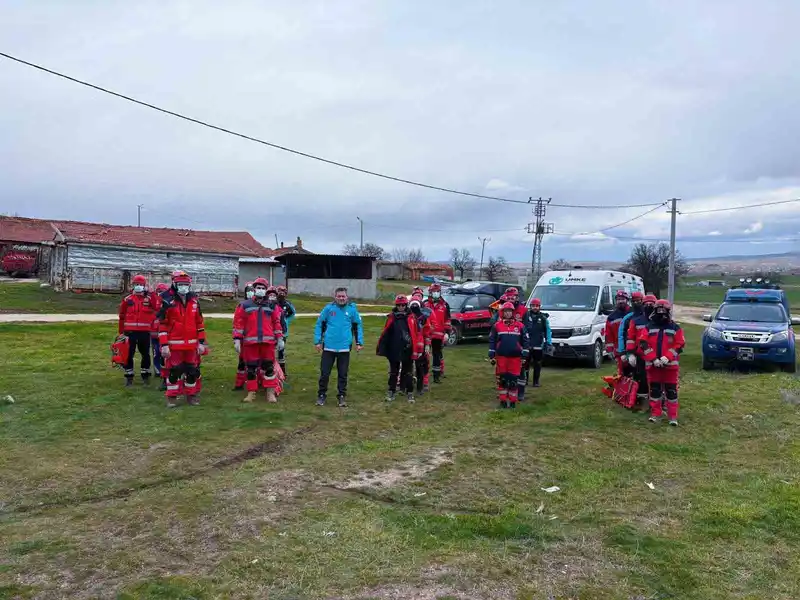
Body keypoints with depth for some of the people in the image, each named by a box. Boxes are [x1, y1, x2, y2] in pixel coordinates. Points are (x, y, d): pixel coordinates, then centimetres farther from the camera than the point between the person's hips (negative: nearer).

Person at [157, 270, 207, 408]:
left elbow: (200, 322, 10)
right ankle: (172, 397, 15)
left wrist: (201, 342, 5)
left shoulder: (194, 300, 7)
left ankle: (192, 395, 22)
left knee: (193, 370, 9)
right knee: (174, 371, 3)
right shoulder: (167, 301, -6)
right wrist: (164, 345, -11)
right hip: (174, 344, -4)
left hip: (192, 344, 4)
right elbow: (162, 324, -6)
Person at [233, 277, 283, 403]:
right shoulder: (245, 306, 5)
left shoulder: (272, 306, 11)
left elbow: (277, 323, 13)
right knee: (251, 368, 5)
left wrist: (280, 338, 9)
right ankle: (251, 393, 14)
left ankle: (271, 393, 9)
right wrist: (237, 339, -3)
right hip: (250, 341, 0)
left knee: (269, 367, 2)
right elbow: (238, 323, 3)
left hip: (268, 341, 1)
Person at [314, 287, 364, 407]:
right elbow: (319, 324, 4)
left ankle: (342, 396, 21)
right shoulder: (328, 308, -1)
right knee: (324, 373, 6)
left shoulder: (352, 309, 0)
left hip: (344, 348, 0)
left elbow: (358, 326, 8)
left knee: (343, 374, 9)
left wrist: (359, 342, 3)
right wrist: (317, 341, -1)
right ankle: (321, 395, 19)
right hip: (328, 347, 0)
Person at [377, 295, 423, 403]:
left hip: (408, 351, -2)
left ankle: (410, 393, 17)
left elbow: (418, 334, -6)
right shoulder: (391, 318, 2)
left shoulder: (412, 318, -5)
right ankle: (391, 392, 23)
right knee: (393, 372, 13)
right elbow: (385, 334, 3)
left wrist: (418, 349, -9)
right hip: (394, 351, 2)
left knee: (408, 373, 9)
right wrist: (381, 347, 1)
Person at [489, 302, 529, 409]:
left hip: (515, 357, 0)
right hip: (501, 357, 0)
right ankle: (503, 400, 15)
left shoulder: (520, 326, 3)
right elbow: (492, 341, 6)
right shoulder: (497, 325, 3)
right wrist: (492, 355, 2)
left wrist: (524, 355, 1)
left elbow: (525, 341, 6)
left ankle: (512, 401, 13)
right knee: (502, 379, 5)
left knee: (513, 380, 3)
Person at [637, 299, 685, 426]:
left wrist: (667, 357, -15)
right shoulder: (649, 327, 6)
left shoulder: (675, 328, 3)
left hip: (670, 364, -2)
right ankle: (655, 413, 17)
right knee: (654, 390, 8)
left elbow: (679, 345, -3)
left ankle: (673, 416, 6)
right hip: (652, 364, 2)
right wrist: (653, 359, -12)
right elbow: (644, 344, -2)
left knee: (671, 390, 1)